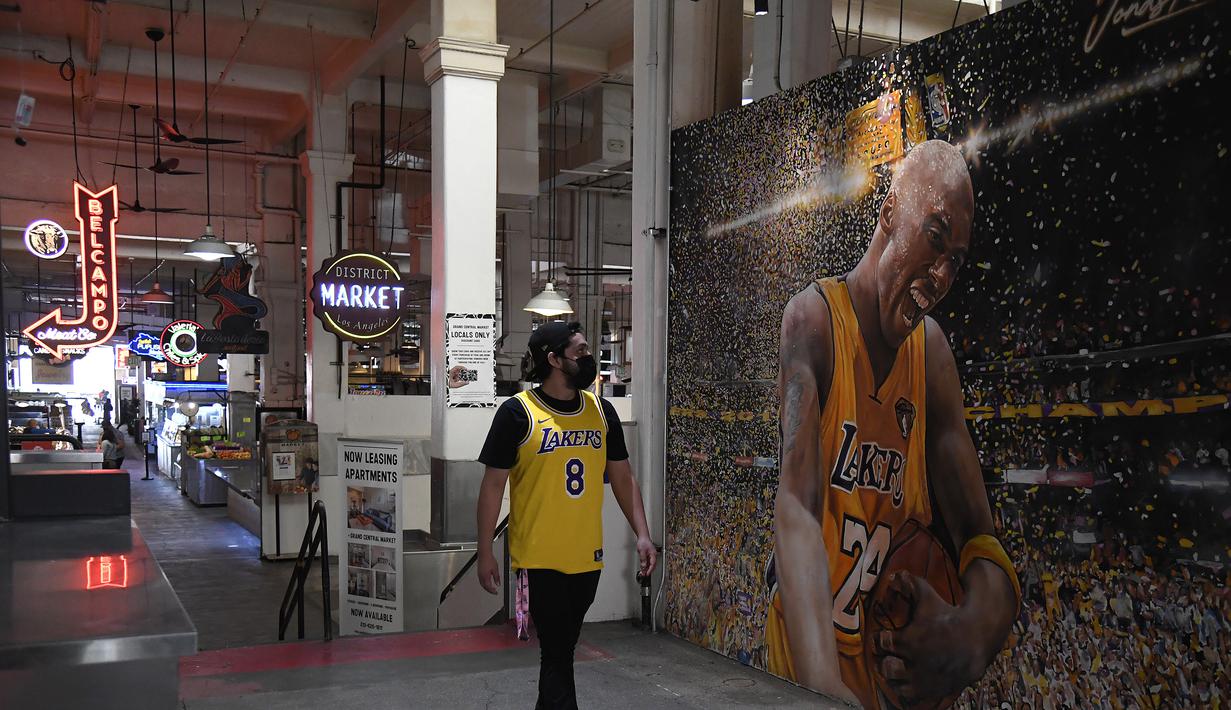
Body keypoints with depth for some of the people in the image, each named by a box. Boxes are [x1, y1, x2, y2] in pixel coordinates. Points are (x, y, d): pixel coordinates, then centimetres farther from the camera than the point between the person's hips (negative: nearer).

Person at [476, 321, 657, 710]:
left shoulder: (601, 410, 5)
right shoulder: (517, 412, -9)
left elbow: (623, 477, 11)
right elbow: (493, 485, -6)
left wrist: (642, 534, 4)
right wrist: (484, 553, -6)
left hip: (587, 557, 4)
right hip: (539, 558, -4)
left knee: (561, 648, 16)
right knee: (556, 651, -1)